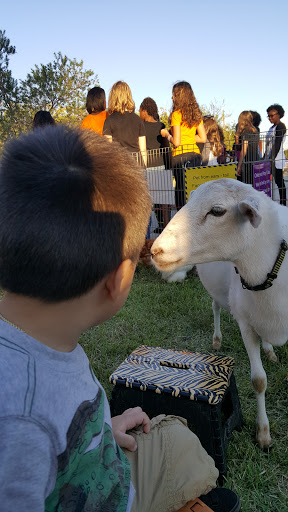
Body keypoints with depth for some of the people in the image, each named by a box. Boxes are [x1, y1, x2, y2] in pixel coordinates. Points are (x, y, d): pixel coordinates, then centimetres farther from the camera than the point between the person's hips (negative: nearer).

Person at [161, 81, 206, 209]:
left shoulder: (176, 114, -8)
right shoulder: (196, 113, 10)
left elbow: (176, 142, -14)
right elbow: (203, 138, 11)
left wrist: (167, 134, 4)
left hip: (181, 155, -6)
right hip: (196, 154, 6)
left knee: (182, 190, -1)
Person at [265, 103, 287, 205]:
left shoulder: (281, 126, -8)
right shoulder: (272, 127, 19)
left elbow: (277, 145, -16)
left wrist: (272, 159, -20)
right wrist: (265, 158, 19)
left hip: (276, 160, -9)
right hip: (270, 159, 9)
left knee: (279, 181, -6)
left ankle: (283, 204, -2)